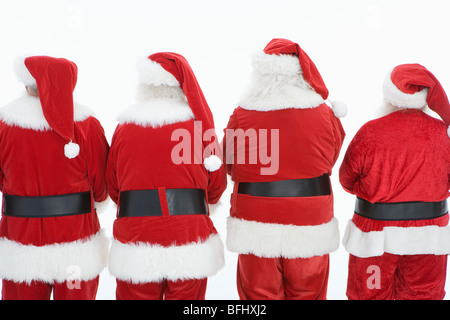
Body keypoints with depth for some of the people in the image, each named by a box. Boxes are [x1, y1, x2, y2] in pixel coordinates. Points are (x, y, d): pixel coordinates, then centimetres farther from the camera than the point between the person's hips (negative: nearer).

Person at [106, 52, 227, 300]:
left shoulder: (124, 128, -2)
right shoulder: (199, 125, -5)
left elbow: (113, 188, 8)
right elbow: (217, 185, 4)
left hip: (135, 250, 1)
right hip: (189, 248, -1)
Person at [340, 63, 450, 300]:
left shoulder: (370, 132, -15)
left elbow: (347, 180, -3)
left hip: (376, 232, -2)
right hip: (430, 235, 3)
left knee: (370, 294, 14)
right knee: (423, 293, 18)